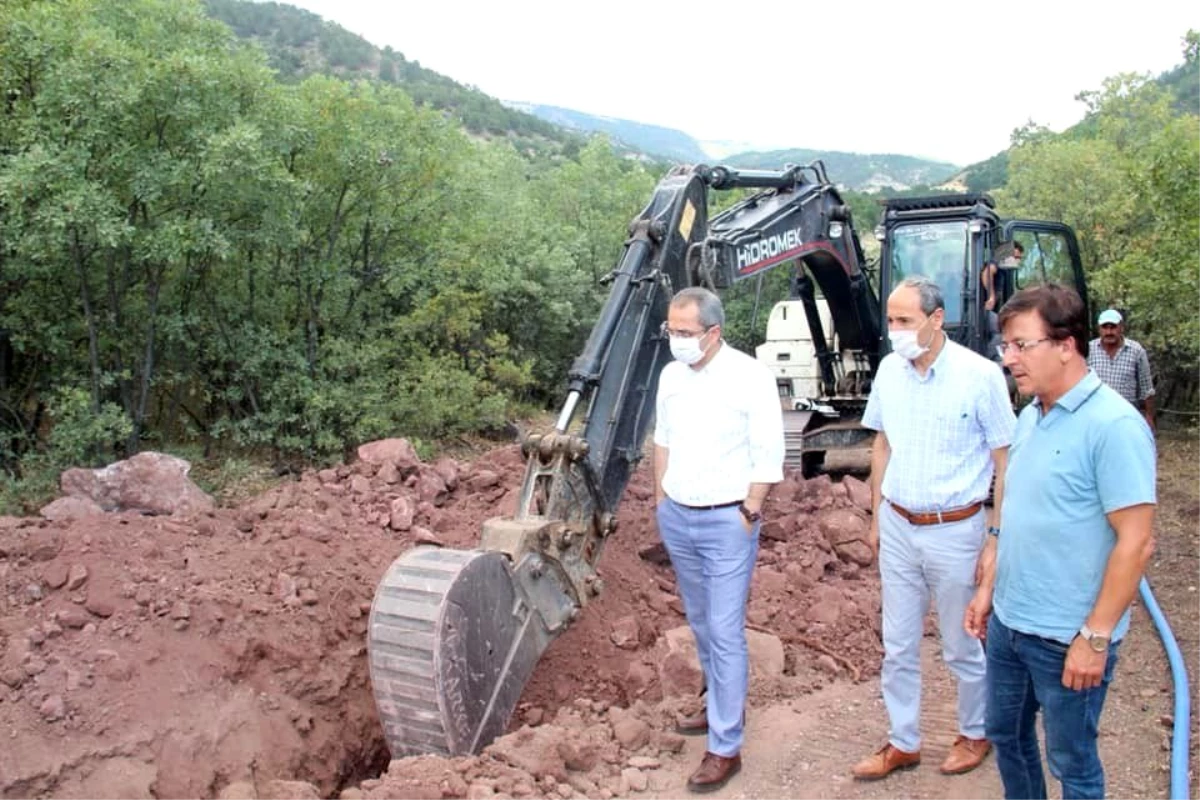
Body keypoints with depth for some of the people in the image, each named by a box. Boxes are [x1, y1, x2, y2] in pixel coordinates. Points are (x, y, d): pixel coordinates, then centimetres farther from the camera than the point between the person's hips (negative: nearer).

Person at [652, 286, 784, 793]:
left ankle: (725, 747, 7)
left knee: (725, 632, -3)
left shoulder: (750, 377, -15)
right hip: (676, 517, 6)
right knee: (700, 622, 18)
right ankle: (722, 705, 38)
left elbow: (768, 457, -12)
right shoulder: (671, 375, 4)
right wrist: (659, 499, 14)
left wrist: (747, 514, -11)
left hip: (726, 522, -6)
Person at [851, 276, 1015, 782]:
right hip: (898, 528, 5)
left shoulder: (980, 375, -15)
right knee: (897, 646, 13)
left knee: (963, 647, 13)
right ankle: (903, 743, 30)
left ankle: (975, 734, 37)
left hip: (954, 532, -4)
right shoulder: (889, 369, -1)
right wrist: (877, 517, 13)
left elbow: (1006, 462, -9)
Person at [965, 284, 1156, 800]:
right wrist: (987, 588, 13)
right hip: (1008, 623, 7)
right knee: (1006, 734, 22)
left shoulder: (1113, 426, -19)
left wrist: (1095, 637, -19)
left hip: (1066, 639, -7)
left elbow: (1136, 543, -20)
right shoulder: (1030, 417, 5)